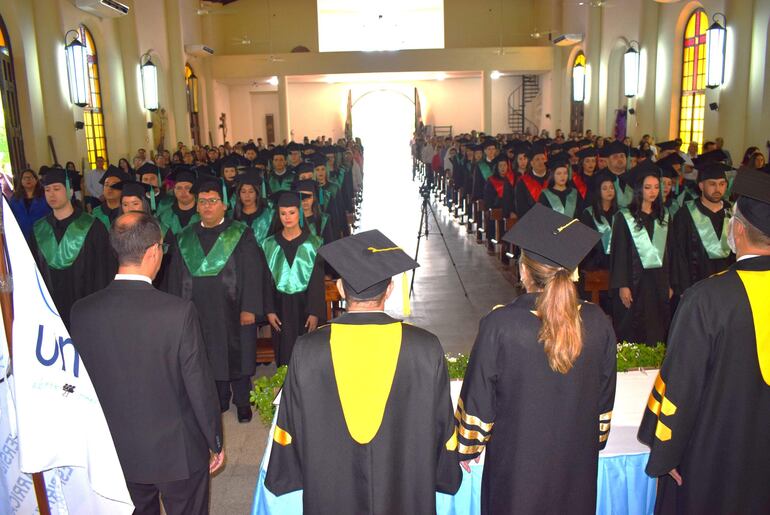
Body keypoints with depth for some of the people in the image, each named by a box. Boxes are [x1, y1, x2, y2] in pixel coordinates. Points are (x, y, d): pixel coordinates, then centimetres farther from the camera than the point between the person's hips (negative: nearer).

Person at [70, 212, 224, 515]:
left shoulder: (81, 311, -12)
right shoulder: (179, 311, -24)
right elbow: (199, 386, -17)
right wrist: (215, 442, -2)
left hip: (117, 452, 4)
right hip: (177, 451, -4)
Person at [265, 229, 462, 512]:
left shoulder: (307, 351, -18)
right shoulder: (426, 348, -19)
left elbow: (291, 427, -6)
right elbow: (441, 424, -8)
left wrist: (289, 478, 10)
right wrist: (445, 477, 9)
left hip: (330, 491, 1)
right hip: (406, 489, 0)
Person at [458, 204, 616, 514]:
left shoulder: (499, 326, -24)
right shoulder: (597, 323, -13)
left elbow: (478, 397, -13)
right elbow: (604, 397, 1)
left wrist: (467, 447, 3)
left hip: (516, 463, -3)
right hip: (577, 464, 3)